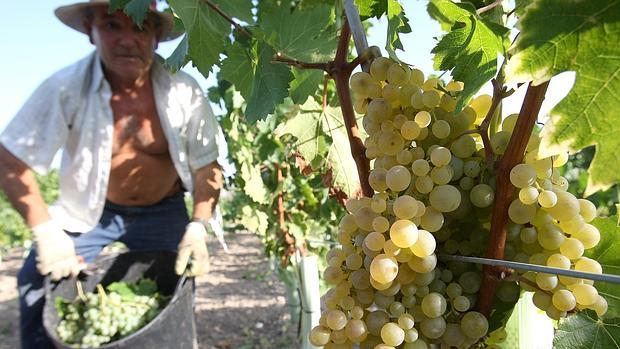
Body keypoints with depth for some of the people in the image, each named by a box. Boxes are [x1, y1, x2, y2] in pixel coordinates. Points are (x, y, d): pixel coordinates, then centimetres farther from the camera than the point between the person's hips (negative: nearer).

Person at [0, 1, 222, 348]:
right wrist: (46, 231, -21)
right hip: (89, 211, 0)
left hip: (162, 211, 1)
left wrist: (199, 225, -26)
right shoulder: (66, 88, -23)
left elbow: (207, 166, -12)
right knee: (40, 286, -11)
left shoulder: (184, 92, -20)